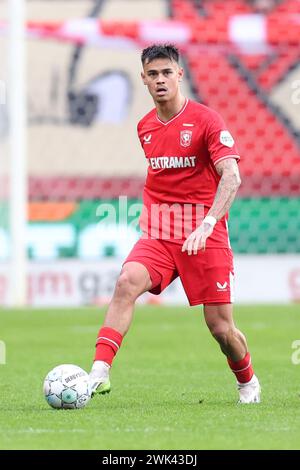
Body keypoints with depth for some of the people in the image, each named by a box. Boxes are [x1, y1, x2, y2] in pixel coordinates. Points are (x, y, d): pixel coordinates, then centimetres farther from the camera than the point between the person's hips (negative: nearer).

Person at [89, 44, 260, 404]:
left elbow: (231, 176, -20)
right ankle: (99, 373, -34)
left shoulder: (206, 120, -9)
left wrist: (206, 225, -32)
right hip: (158, 233, 4)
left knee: (221, 327, 0)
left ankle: (248, 384, 30)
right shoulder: (145, 127, 10)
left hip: (206, 235, -4)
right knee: (128, 281, -26)